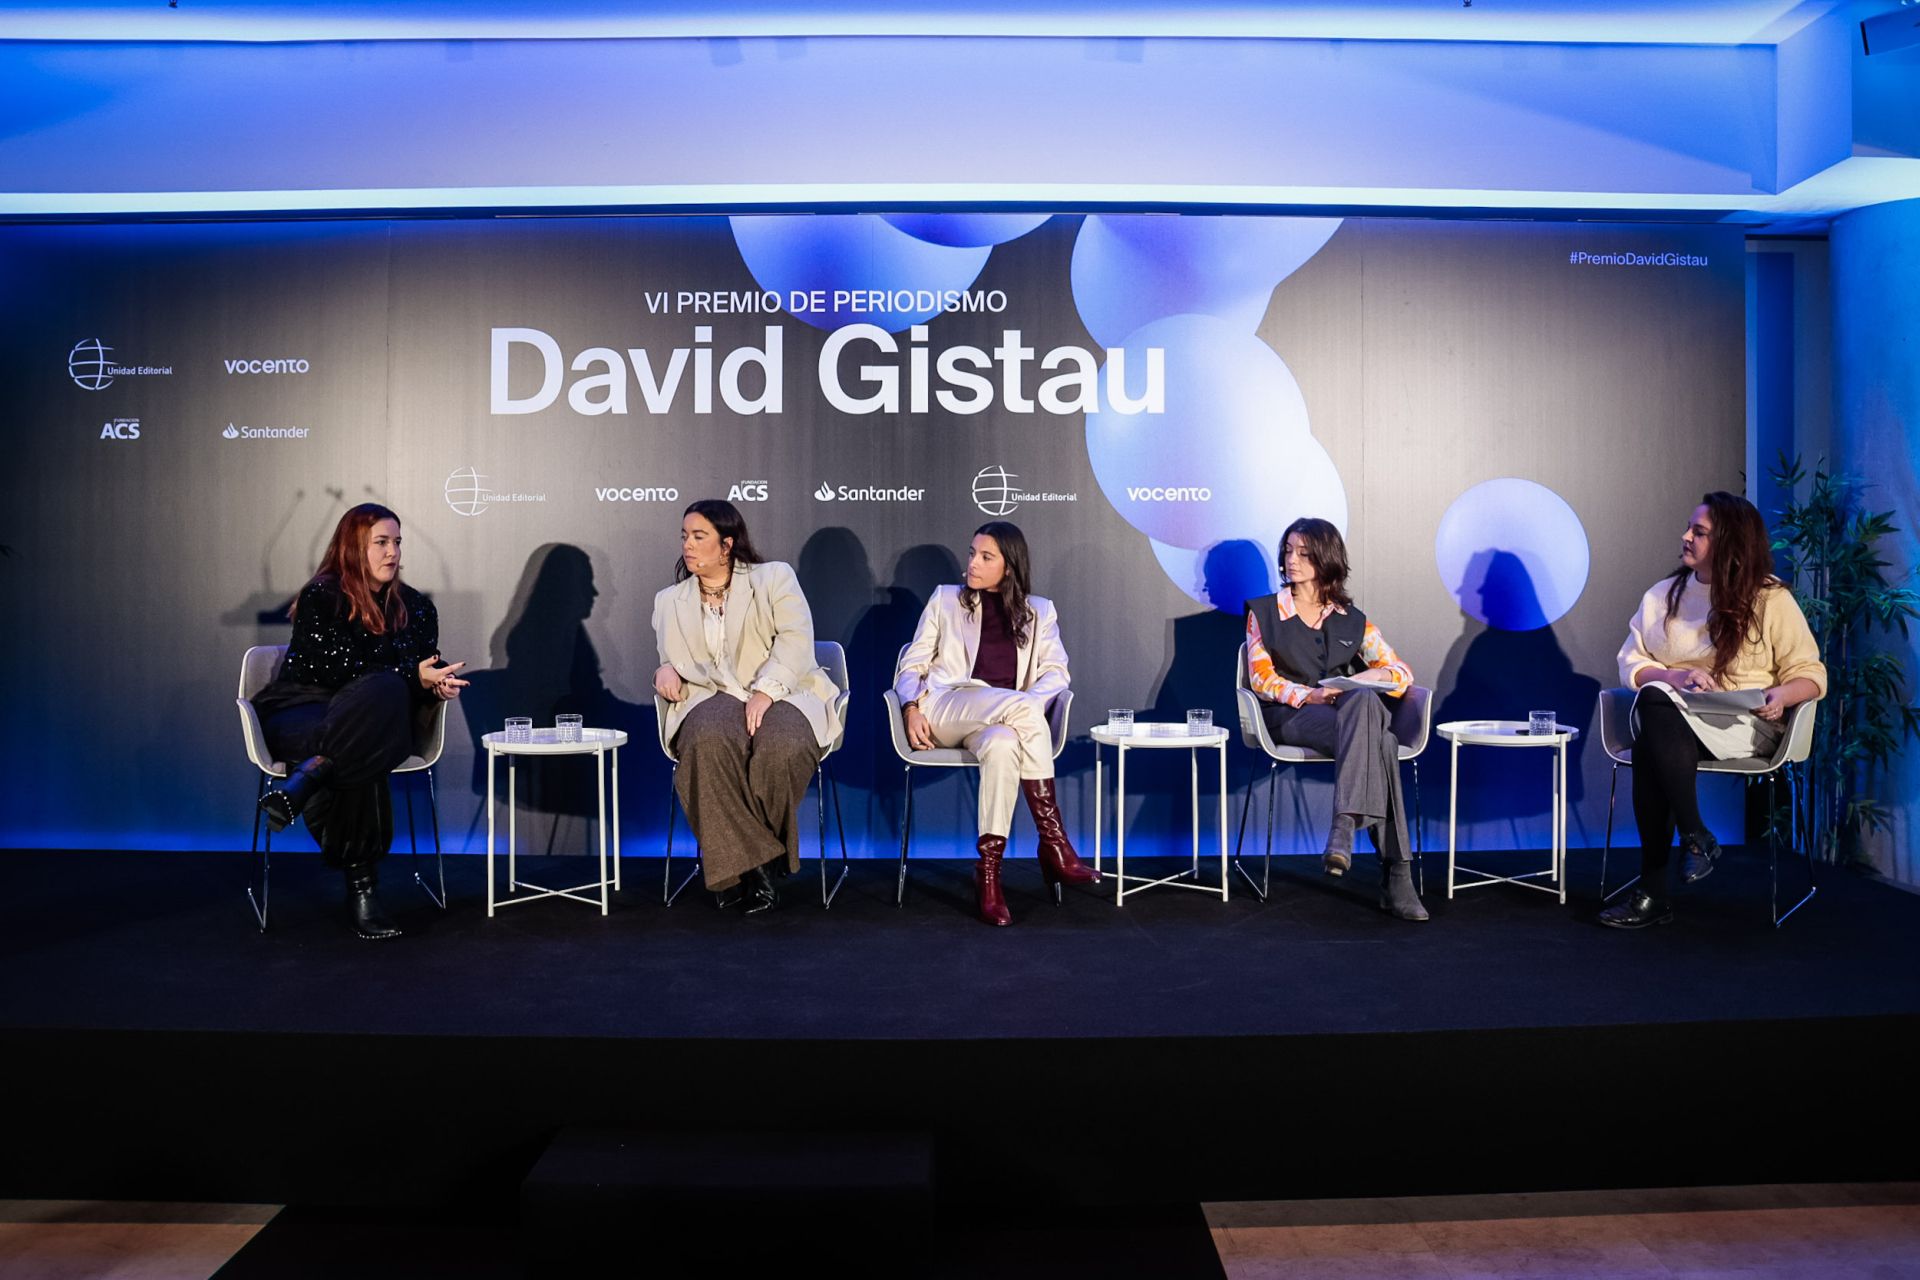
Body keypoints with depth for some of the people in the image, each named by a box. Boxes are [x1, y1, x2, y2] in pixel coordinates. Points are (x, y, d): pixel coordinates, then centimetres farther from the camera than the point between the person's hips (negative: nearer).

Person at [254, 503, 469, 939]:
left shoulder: (415, 607, 12)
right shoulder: (320, 597, -4)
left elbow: (427, 673, 11)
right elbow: (338, 668, -15)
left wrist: (440, 685, -14)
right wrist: (412, 675, -21)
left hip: (376, 720, 4)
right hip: (302, 712, -4)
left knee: (386, 696, -36)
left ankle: (304, 779, -43)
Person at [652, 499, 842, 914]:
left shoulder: (774, 577, 12)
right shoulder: (670, 601, 24)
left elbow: (796, 640, -3)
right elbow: (674, 664, 28)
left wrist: (765, 691, -18)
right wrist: (666, 670, 1)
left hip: (779, 695, -2)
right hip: (712, 698, 2)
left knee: (779, 747, -38)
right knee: (708, 742, -36)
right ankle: (753, 865, -27)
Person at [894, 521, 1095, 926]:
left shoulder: (1039, 611, 21)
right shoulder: (946, 600, 19)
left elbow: (1056, 672, 8)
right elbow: (912, 665, 14)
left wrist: (1031, 703, -15)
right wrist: (912, 708, -8)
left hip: (1005, 719, 1)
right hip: (945, 708, -1)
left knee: (1003, 744, -40)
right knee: (1021, 706, -35)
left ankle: (988, 870, -39)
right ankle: (1054, 843, -34)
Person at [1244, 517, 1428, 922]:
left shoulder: (1352, 620, 18)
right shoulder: (1263, 612, 14)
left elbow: (1401, 674, 13)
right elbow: (1261, 678, 3)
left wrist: (1354, 683, -8)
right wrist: (1308, 695, -16)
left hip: (1353, 710, 2)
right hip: (1292, 719, -2)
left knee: (1365, 702, -38)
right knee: (1380, 743, -34)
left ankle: (1344, 827, -42)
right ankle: (1397, 875, -41)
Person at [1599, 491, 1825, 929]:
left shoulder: (1771, 598, 5)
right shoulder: (1662, 594, 15)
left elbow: (1811, 674, 3)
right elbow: (1630, 662, 9)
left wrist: (1782, 694, -20)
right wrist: (1672, 677, -12)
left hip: (1746, 724, -3)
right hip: (1670, 719, 3)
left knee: (1652, 724, -36)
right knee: (1653, 698, -37)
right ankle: (1695, 838, -28)